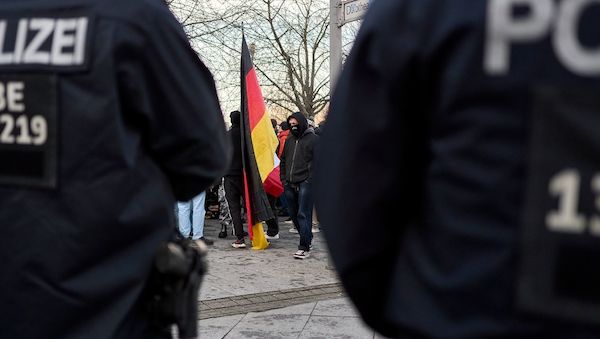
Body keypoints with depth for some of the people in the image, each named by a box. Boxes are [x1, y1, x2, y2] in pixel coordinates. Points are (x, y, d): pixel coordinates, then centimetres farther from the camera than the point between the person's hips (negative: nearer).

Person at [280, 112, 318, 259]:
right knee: (293, 214, 13)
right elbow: (283, 160, 25)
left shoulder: (313, 139, -1)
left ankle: (304, 247, -7)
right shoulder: (289, 140, 18)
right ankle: (307, 238, 30)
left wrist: (311, 179, -13)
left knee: (303, 215, -10)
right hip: (290, 184, 7)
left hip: (305, 182, -7)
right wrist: (284, 179, 13)